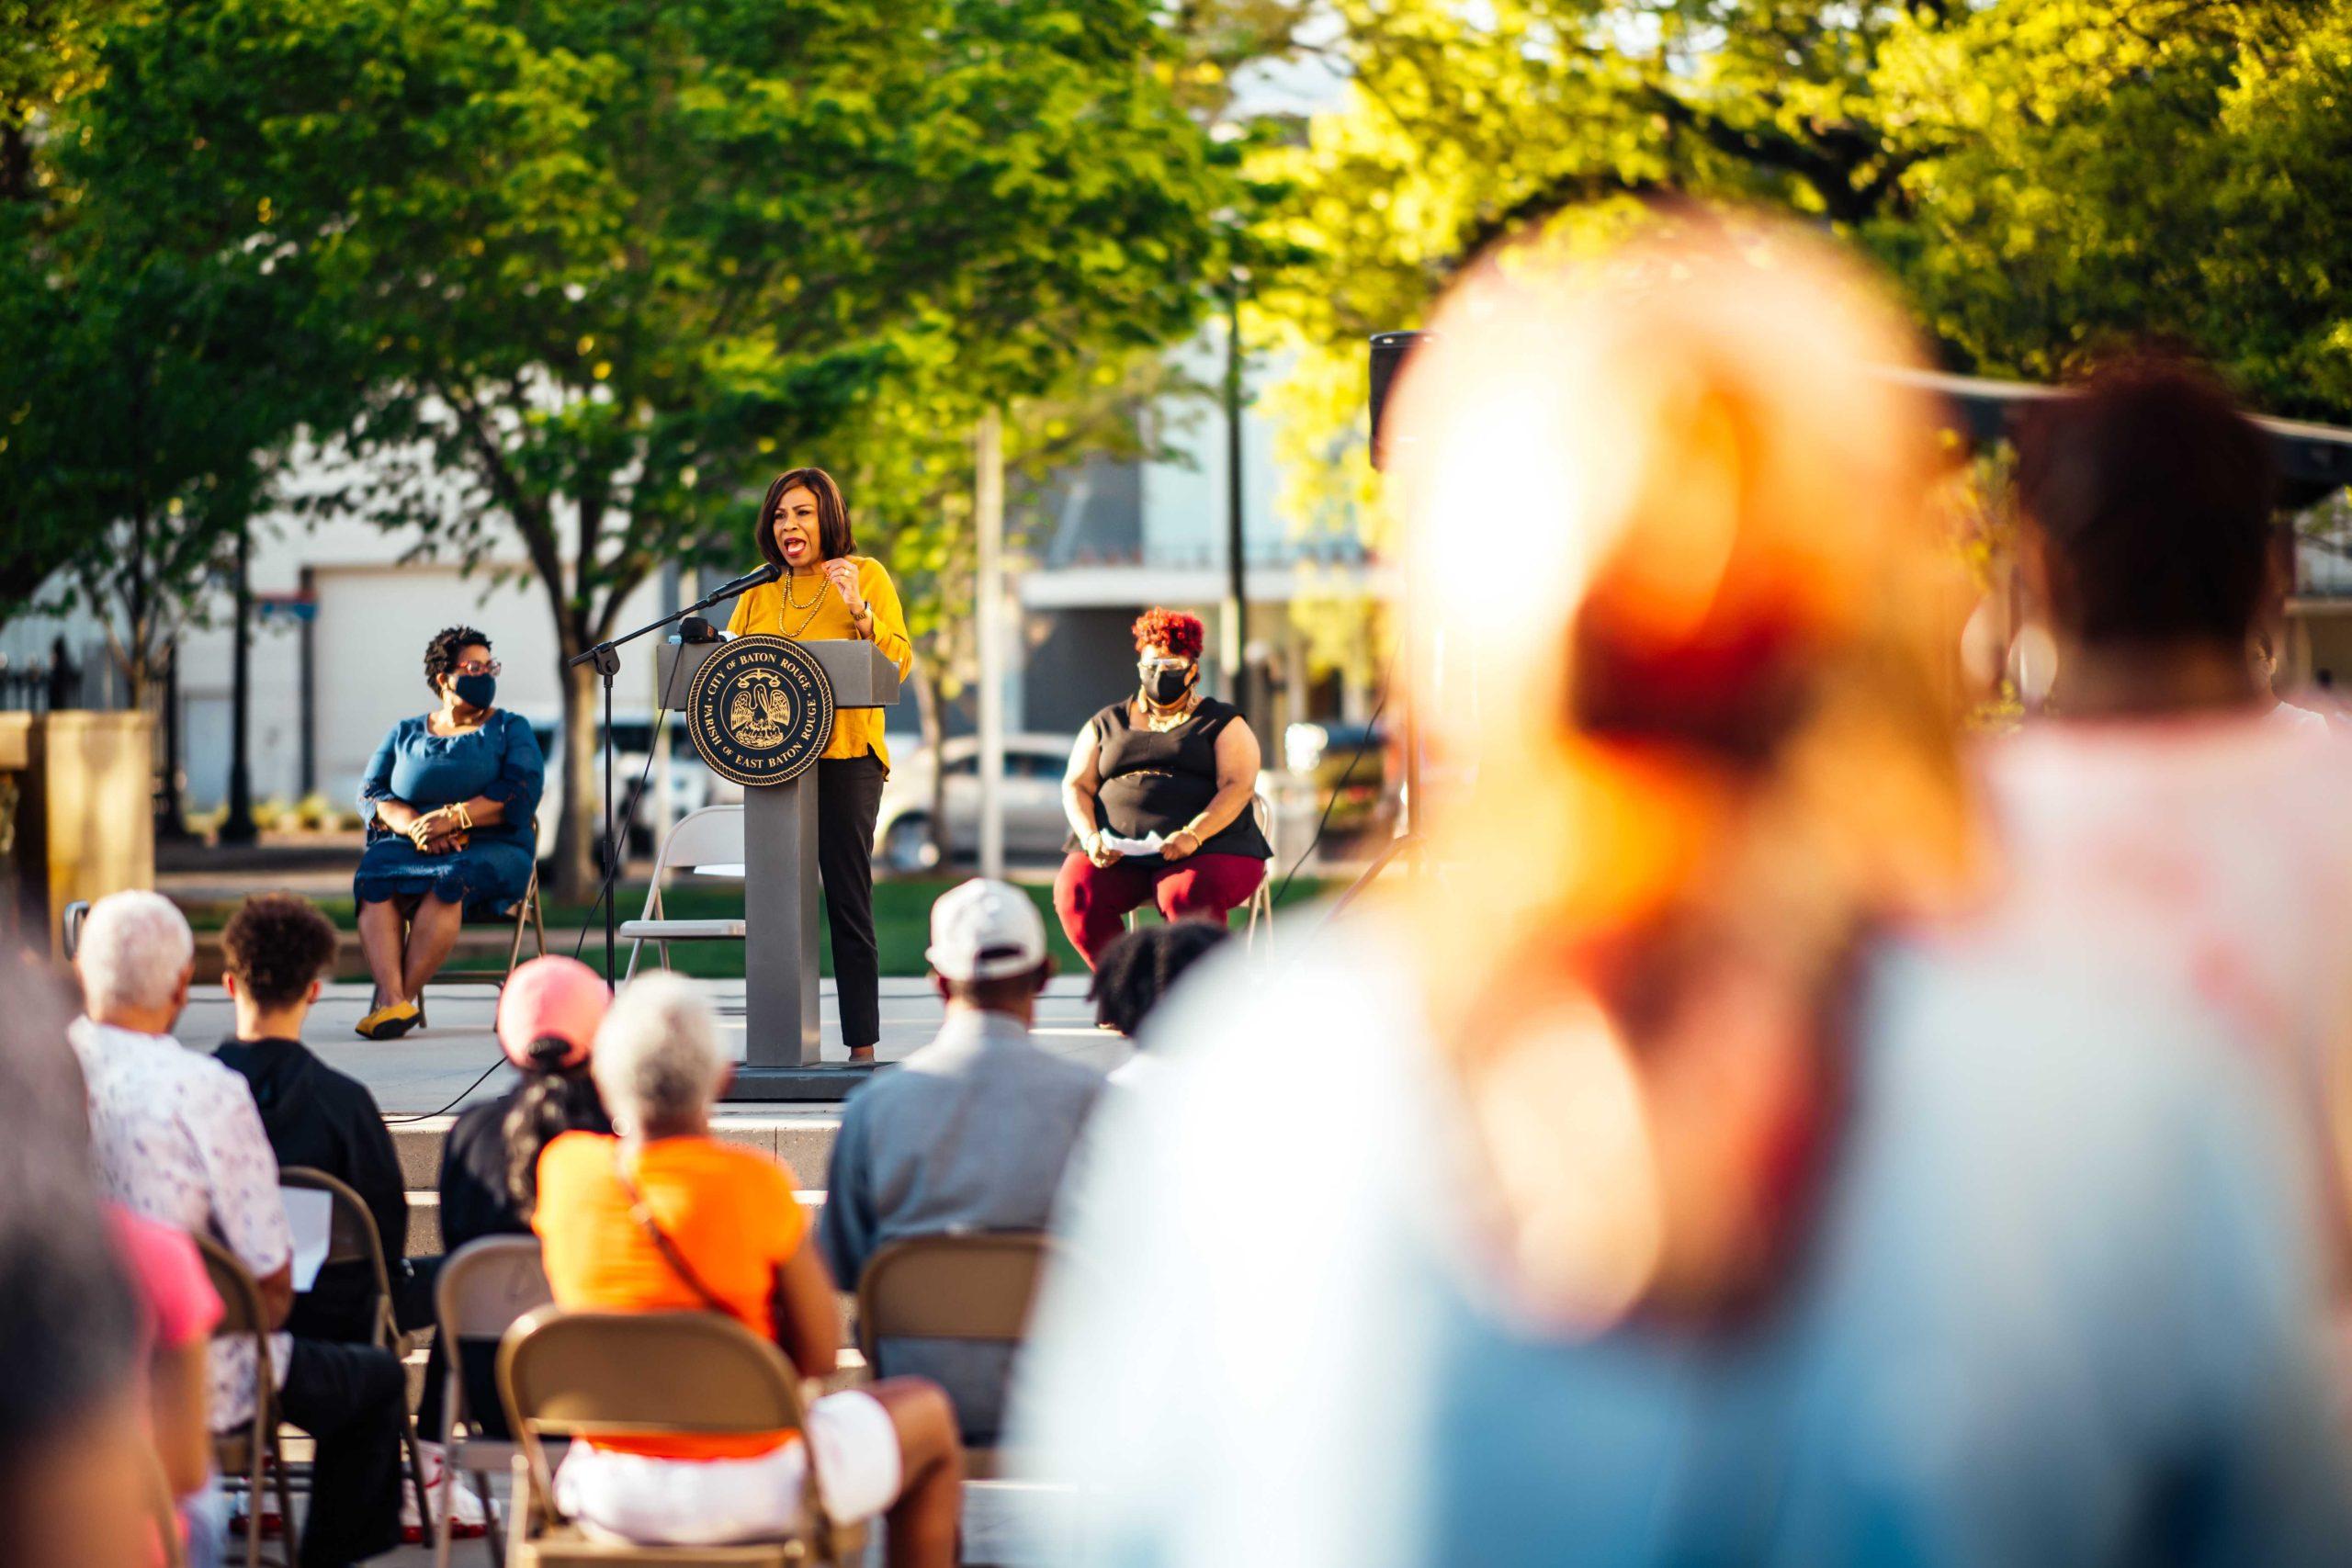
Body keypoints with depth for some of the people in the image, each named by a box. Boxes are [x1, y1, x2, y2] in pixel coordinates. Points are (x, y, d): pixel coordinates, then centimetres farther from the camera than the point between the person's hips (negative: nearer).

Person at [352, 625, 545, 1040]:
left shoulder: (509, 729, 11)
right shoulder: (404, 734, 19)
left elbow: (522, 793, -5)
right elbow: (370, 793, 7)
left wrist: (451, 819, -16)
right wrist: (413, 825, -14)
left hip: (491, 849, -2)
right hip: (411, 846, 2)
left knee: (447, 879, -37)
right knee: (375, 873, -32)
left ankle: (396, 998, -37)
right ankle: (395, 1001, -47)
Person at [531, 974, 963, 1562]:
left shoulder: (564, 1167, -7)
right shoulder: (754, 1183, -18)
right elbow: (818, 1354, -9)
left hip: (609, 1493, 4)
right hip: (753, 1491, -4)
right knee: (927, 1413, 23)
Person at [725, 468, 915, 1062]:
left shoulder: (866, 575, 3)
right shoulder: (758, 593, 16)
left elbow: (899, 662, -5)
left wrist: (859, 610, -19)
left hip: (845, 758, -4)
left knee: (848, 902, -5)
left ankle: (863, 1046, -2)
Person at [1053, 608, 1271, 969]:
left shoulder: (1221, 722, 12)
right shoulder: (1106, 723, 22)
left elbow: (1238, 787, -2)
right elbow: (1076, 787, 14)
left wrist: (1193, 835, -20)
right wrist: (1091, 837, -8)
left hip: (1208, 847, -3)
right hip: (1116, 854, 3)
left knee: (1188, 895, -36)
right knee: (1076, 892, -27)